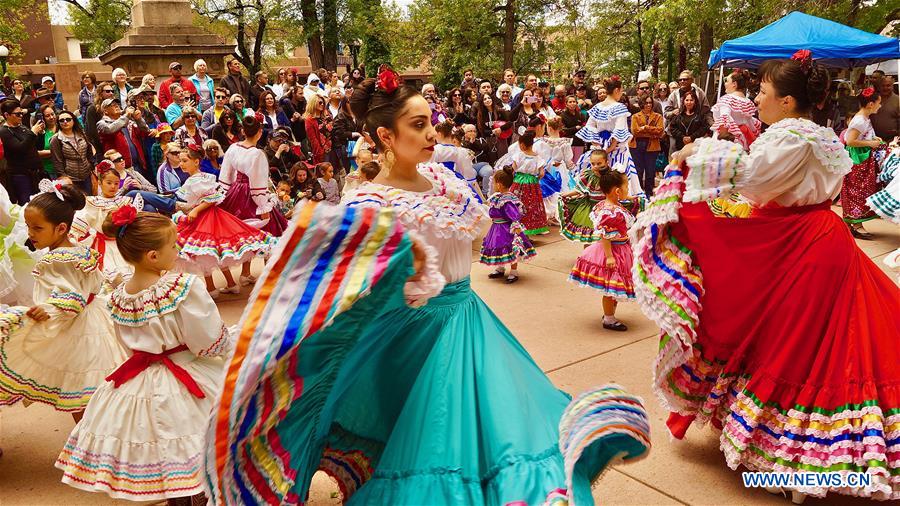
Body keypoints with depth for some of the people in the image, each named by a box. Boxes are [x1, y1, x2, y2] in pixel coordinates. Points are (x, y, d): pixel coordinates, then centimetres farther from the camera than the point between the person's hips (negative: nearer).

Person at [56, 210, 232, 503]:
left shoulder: (118, 297, -4)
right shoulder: (184, 288, -24)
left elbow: (131, 344, 10)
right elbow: (211, 343, -18)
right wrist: (231, 338, 2)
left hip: (140, 384, 6)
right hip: (189, 381, -6)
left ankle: (174, 499, 41)